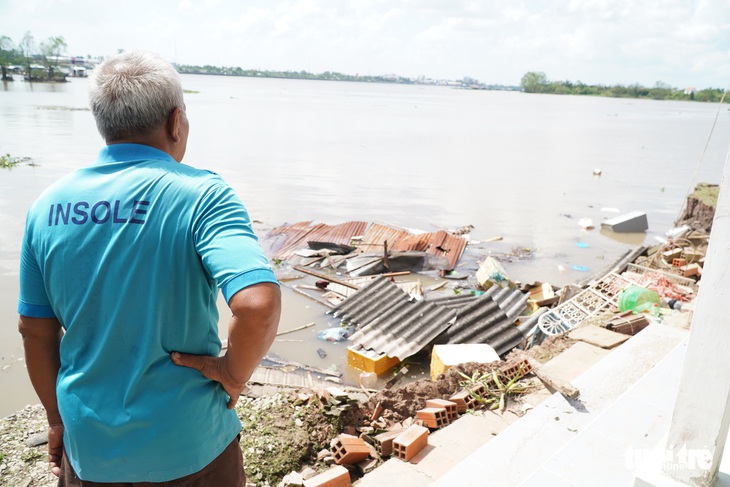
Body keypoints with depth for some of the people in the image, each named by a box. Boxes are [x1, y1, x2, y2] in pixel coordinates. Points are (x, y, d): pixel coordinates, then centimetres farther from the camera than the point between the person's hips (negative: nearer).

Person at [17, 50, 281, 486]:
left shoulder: (49, 204, -4)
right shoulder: (201, 195, -19)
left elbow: (35, 329, 3)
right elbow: (258, 302, -34)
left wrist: (57, 417, 16)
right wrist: (235, 373, -15)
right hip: (187, 450, -3)